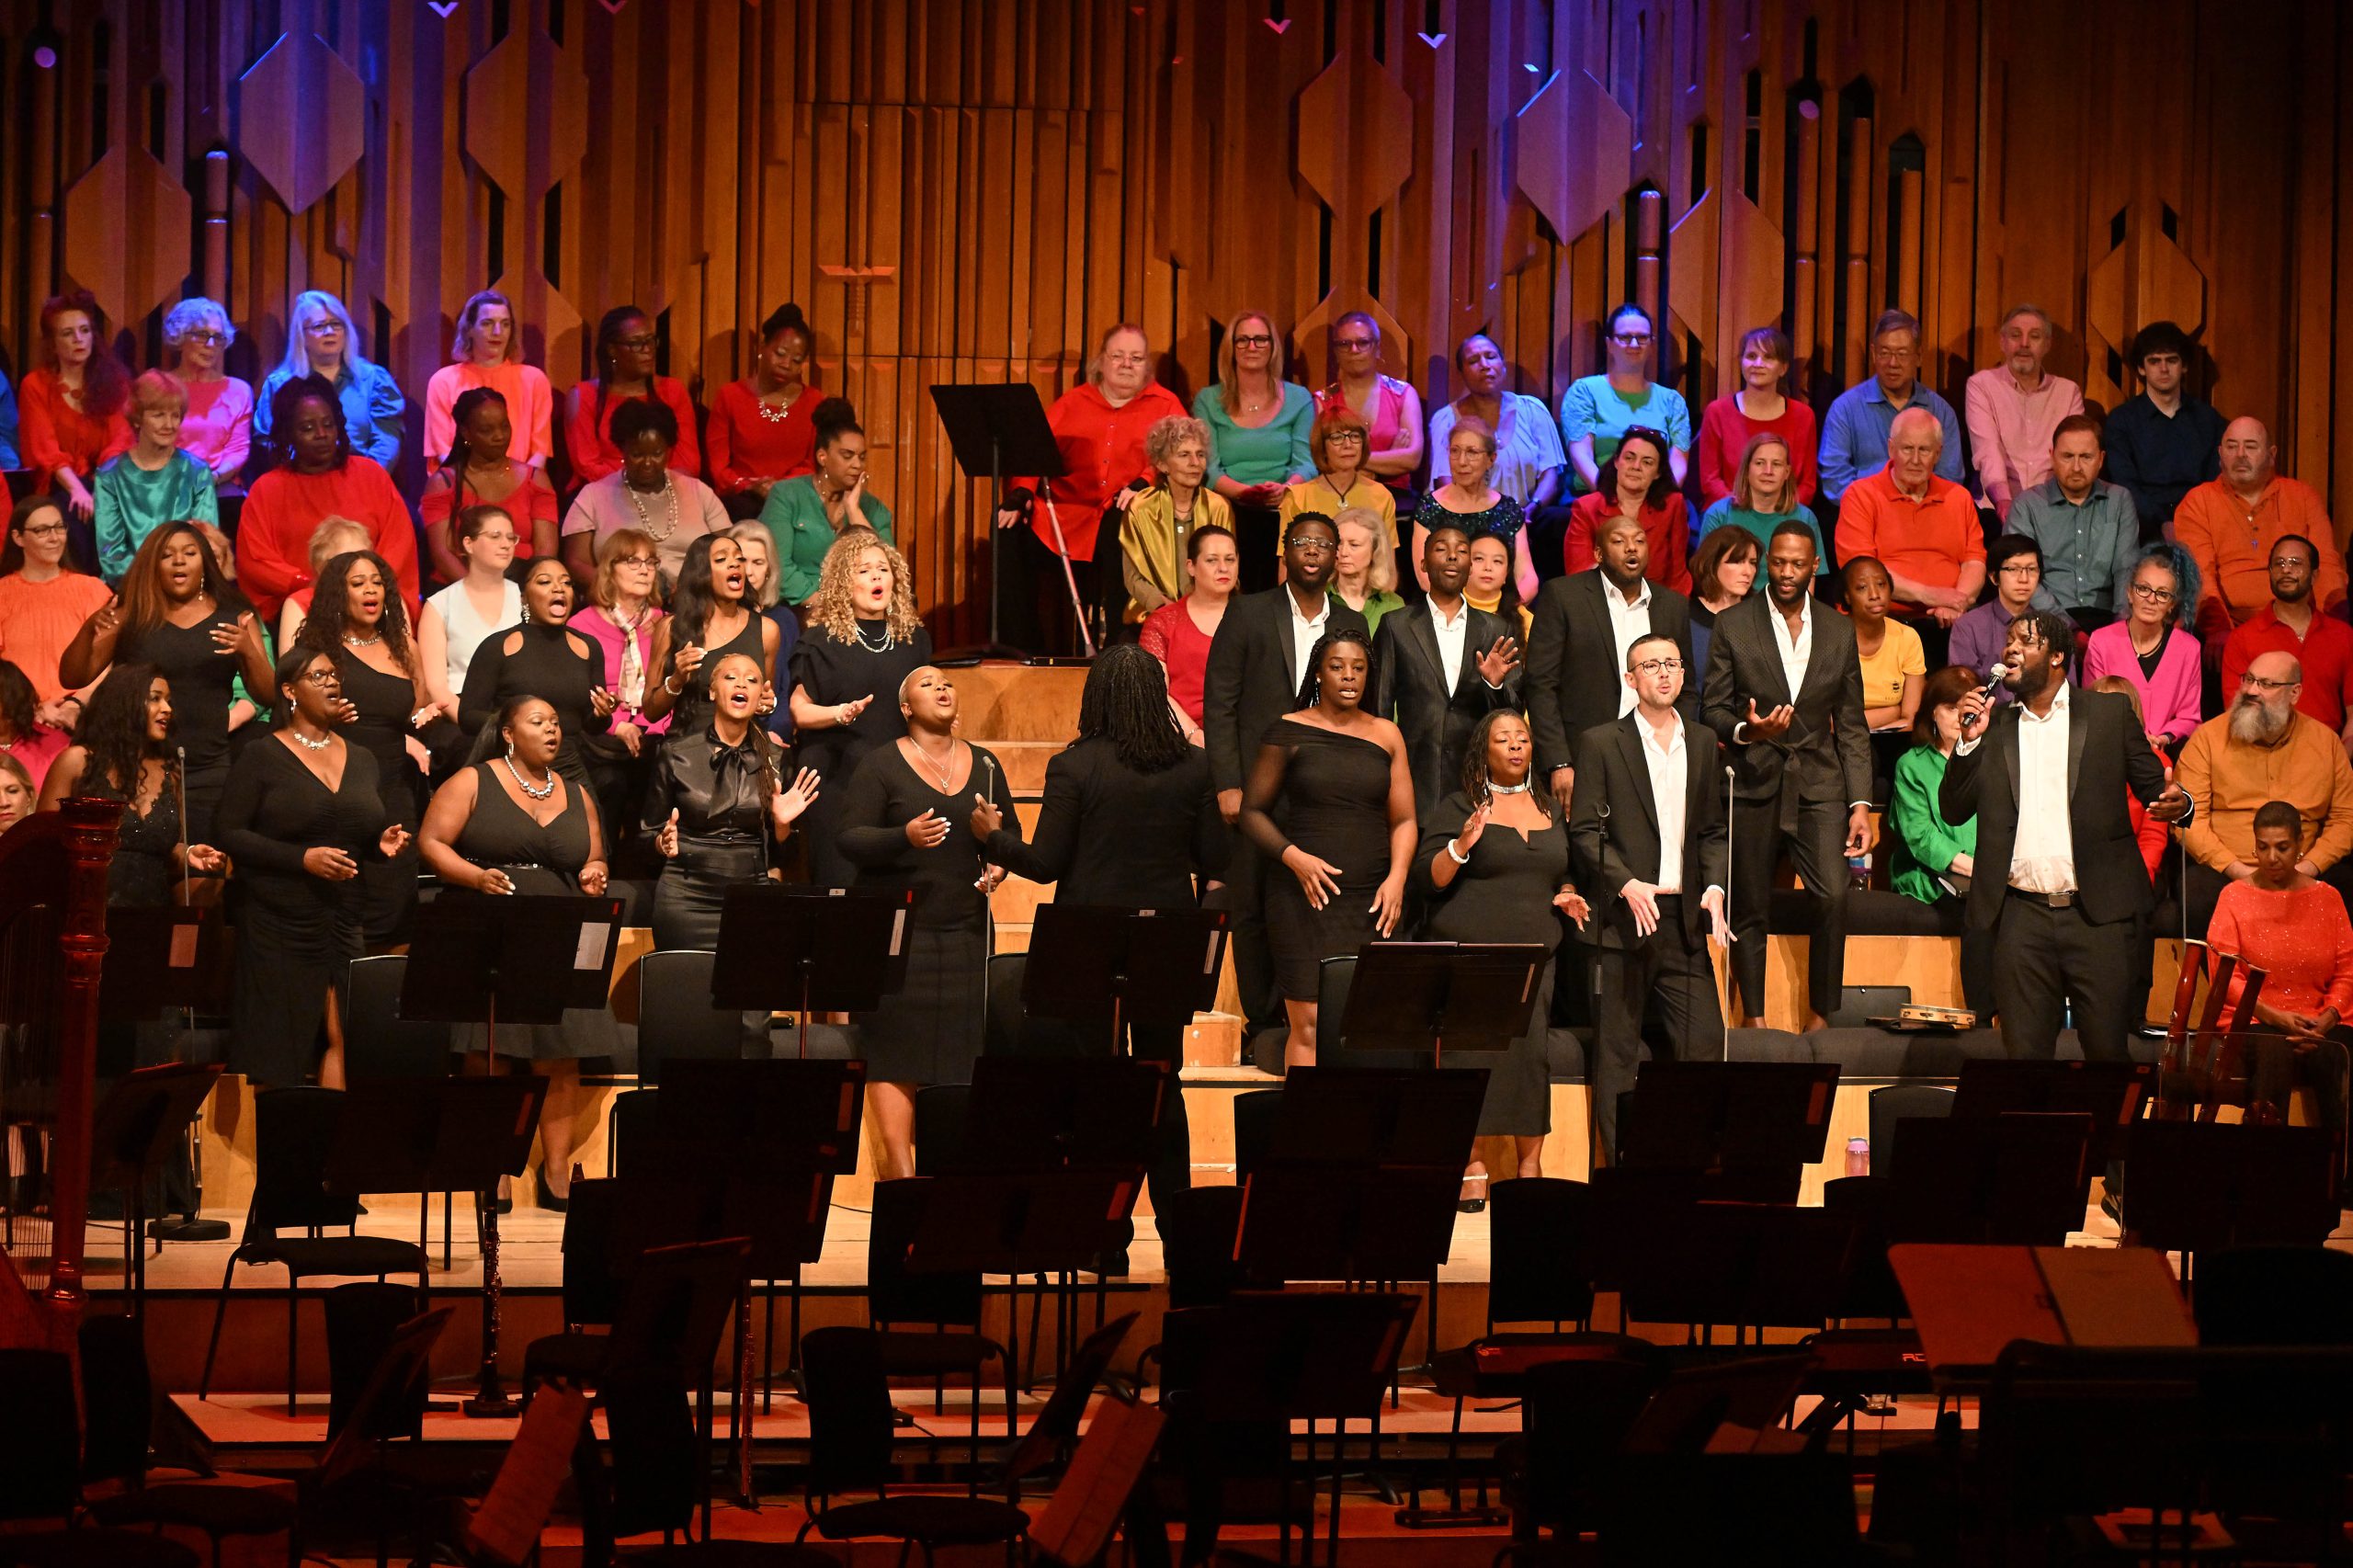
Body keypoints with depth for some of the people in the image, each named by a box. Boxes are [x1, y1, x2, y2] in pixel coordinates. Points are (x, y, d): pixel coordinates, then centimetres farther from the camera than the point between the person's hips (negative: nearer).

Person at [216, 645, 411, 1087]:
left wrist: (383, 844, 1)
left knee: (343, 1039, -5)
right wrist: (303, 859, -16)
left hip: (345, 924, 5)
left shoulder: (361, 760, 15)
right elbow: (228, 834, -8)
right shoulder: (262, 757, -2)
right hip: (280, 922, -5)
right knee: (273, 1054, -5)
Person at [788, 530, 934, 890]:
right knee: (841, 881, -6)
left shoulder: (913, 637, 12)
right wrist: (843, 712, -19)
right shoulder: (822, 640, 0)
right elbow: (799, 711, -3)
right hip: (840, 777, -3)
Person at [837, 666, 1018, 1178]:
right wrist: (905, 837, -23)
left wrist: (995, 838, -4)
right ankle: (897, 1163, -8)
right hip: (896, 927, -4)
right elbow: (851, 841, -6)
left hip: (965, 930, 4)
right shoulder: (881, 765, 1)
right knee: (895, 1045, -8)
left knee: (957, 1049, -1)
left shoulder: (985, 765, 14)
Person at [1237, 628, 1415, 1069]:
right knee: (1310, 1026, -8)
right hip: (1306, 896, -2)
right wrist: (1294, 858, -12)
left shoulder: (1385, 736, 11)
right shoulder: (1288, 732, 3)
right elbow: (1253, 810, 5)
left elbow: (1403, 820, 12)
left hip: (1372, 901, 2)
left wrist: (1397, 876, -5)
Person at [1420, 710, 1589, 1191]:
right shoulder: (1457, 807, 4)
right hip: (1467, 949, -4)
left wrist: (1567, 897, 8)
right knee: (1472, 1052, -13)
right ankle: (1470, 1169, -10)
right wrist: (1461, 846, -19)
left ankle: (1529, 1168, -4)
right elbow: (1427, 879, -2)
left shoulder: (1551, 811, 19)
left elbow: (1561, 875, 30)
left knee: (1532, 1052, -9)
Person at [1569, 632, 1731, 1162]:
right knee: (1616, 1051, -1)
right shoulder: (1601, 744, 1)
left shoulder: (1702, 745, 15)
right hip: (1623, 917, -4)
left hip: (1685, 918, 4)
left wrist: (1715, 886, 0)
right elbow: (1584, 829, -4)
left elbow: (1713, 829, 17)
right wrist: (1627, 885, -16)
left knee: (1705, 1041, -2)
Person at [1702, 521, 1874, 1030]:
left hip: (1818, 783, 1)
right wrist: (1744, 731, -18)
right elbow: (1712, 708, 4)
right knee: (1748, 909, 0)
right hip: (1753, 783, -1)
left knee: (1834, 896, -16)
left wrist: (1860, 804, 4)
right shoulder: (1732, 626, 3)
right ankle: (1753, 1021, 9)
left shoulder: (1839, 632, 10)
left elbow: (1852, 727, 11)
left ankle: (1820, 1015, -5)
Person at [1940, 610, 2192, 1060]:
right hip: (2022, 916, 2)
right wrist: (1970, 740, -4)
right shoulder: (1993, 724, 12)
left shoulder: (2110, 714, 6)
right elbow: (1954, 811, 10)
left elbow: (2153, 787, 6)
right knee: (2024, 1052, 2)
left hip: (2097, 913, -2)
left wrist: (2175, 803, -17)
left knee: (2107, 1049, -2)